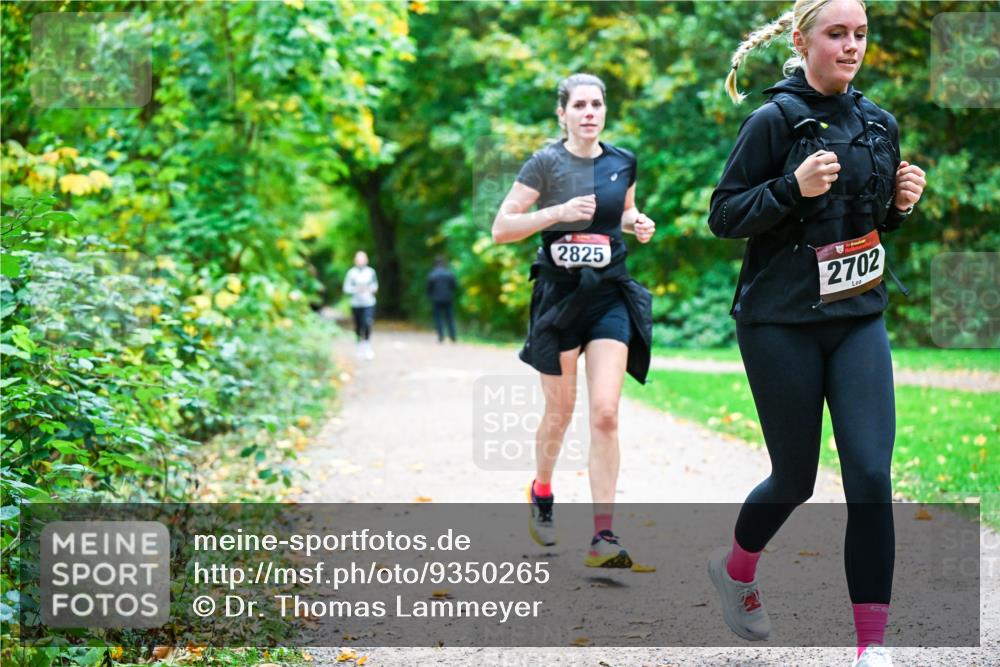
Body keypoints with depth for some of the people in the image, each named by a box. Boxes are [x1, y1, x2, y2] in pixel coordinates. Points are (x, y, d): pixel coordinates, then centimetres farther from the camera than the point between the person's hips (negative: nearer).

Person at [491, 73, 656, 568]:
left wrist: (638, 225, 2)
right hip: (559, 295, -2)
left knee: (605, 413, -11)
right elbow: (500, 229, -8)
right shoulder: (547, 163, -6)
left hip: (610, 295, 2)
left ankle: (603, 535, -10)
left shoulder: (623, 162, 5)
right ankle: (541, 493, 41)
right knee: (560, 412, 10)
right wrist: (558, 212, -20)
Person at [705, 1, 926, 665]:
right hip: (782, 323, -4)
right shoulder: (775, 120, -9)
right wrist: (793, 187, -23)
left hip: (860, 318, 4)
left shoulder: (880, 123, 8)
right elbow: (724, 217, -9)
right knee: (796, 477, 7)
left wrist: (901, 203, -1)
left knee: (871, 474, -7)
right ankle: (735, 566, 39)